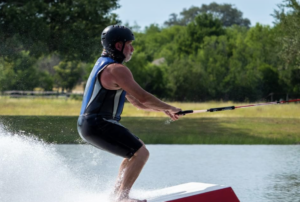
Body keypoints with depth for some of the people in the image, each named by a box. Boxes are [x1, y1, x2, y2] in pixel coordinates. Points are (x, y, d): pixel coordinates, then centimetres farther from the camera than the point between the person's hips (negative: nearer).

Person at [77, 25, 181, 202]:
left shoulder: (106, 66, 20)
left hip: (90, 124, 11)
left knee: (137, 149, 22)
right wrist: (169, 107, -3)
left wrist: (162, 109, 15)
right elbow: (143, 97, -18)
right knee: (141, 153, -13)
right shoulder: (117, 69, -15)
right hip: (98, 125, -11)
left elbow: (136, 100, 23)